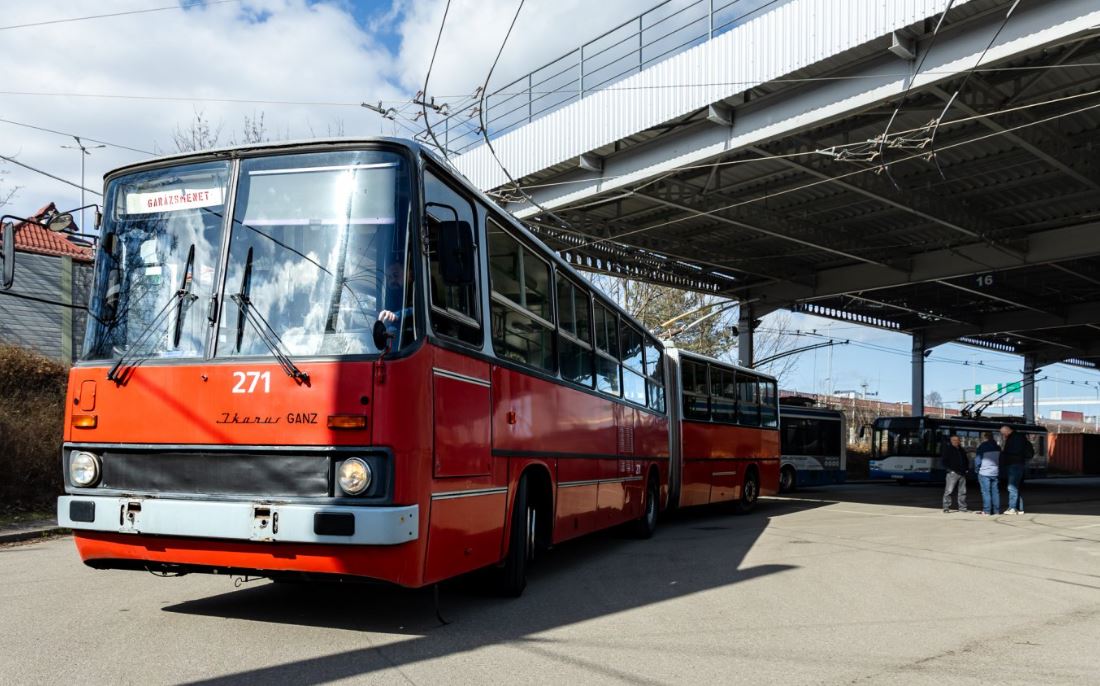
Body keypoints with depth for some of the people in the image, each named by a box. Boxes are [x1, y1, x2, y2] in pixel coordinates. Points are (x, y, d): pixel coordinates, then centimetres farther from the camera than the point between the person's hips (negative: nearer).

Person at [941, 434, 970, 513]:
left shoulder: (962, 450, 18)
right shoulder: (948, 449, -1)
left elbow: (966, 460, 28)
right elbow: (945, 460, -6)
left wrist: (967, 469, 14)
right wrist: (948, 469, -15)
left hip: (962, 473, 6)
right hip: (953, 473, -6)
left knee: (962, 491, 9)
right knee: (949, 490, -11)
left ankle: (962, 507, 16)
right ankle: (946, 507, -9)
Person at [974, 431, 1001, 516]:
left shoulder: (982, 447, -9)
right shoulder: (998, 447, 10)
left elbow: (977, 460, -6)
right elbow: (1001, 460, 18)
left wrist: (977, 469, 8)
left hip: (984, 473, -6)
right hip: (995, 472, 6)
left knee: (986, 492, -5)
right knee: (995, 492, 8)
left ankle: (986, 510, -6)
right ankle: (996, 510, 9)